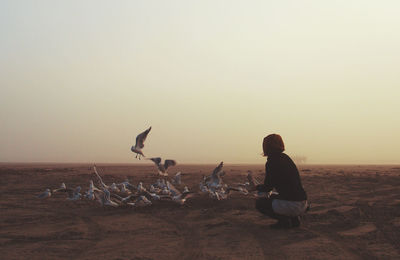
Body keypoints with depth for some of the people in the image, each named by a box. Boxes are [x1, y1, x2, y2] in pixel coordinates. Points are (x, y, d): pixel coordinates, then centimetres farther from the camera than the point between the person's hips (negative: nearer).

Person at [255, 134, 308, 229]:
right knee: (272, 196, 31)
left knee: (259, 202, 9)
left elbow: (267, 187, -4)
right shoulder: (286, 158, 15)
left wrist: (257, 187, 17)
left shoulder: (272, 162, -10)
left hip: (291, 205, -8)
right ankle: (294, 218, 14)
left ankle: (284, 220, -3)